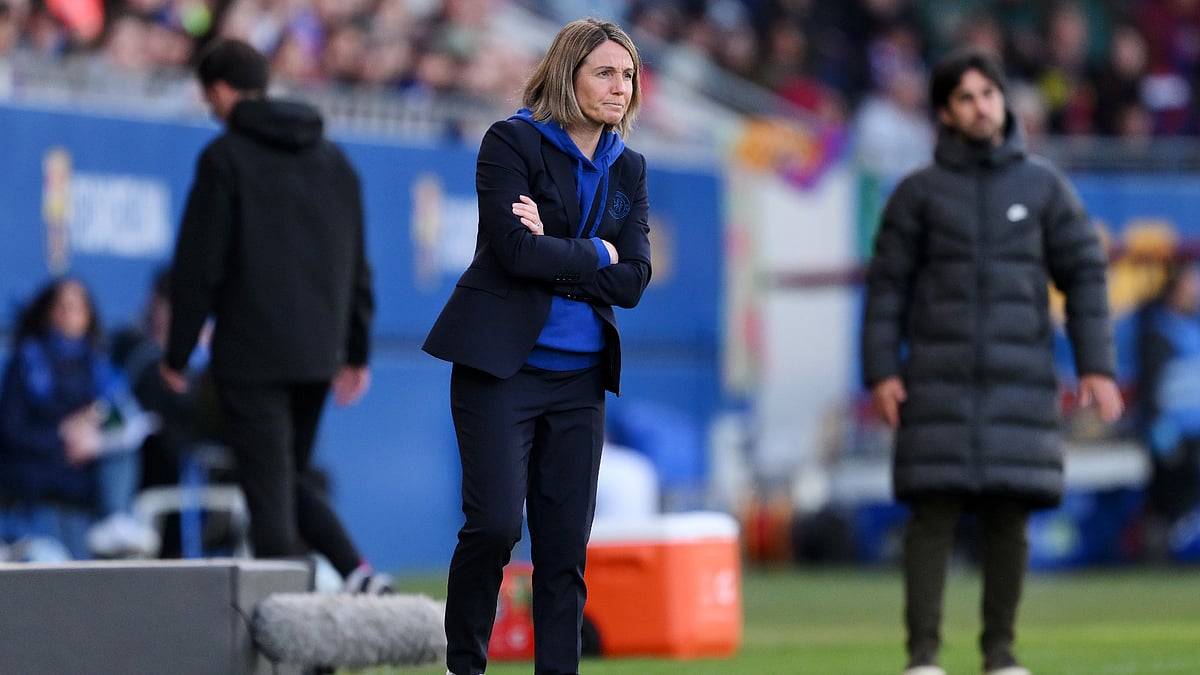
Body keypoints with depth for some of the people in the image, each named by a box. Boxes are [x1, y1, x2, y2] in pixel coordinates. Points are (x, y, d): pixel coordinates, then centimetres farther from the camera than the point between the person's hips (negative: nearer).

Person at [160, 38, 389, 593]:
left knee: (269, 489, -3)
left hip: (251, 354, -6)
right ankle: (357, 572, 0)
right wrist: (356, 352, 22)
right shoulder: (333, 158, 13)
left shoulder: (225, 157, -7)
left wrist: (177, 354, -2)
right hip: (318, 354, 6)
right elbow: (356, 264, 16)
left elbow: (199, 265, -9)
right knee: (292, 476, 19)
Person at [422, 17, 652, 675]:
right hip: (502, 365, -5)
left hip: (579, 377, 5)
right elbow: (515, 250, -17)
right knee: (495, 522, -13)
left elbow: (633, 280, 0)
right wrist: (594, 254, -5)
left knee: (566, 542, 4)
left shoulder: (628, 168, 11)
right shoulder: (511, 142, -5)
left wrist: (552, 251, -11)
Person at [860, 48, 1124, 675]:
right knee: (934, 511, -7)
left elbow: (1084, 276, 3)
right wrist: (880, 374, -6)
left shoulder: (1044, 186, 5)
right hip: (940, 379, -1)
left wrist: (1097, 367, -5)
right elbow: (888, 286, 3)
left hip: (1018, 379, 1)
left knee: (1008, 514, 0)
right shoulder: (919, 191, 3)